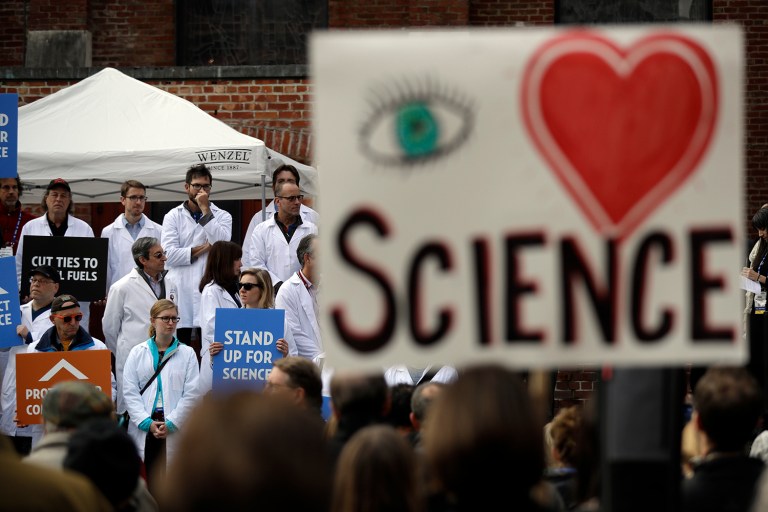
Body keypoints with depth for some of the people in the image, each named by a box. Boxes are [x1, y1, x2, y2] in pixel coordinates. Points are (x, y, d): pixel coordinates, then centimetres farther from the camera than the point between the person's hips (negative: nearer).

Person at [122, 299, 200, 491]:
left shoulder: (187, 354, 8)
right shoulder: (138, 353, 10)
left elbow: (191, 394, 0)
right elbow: (129, 392, 2)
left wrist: (170, 423, -10)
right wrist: (147, 422, -10)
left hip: (174, 429, -1)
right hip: (143, 428, 1)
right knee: (147, 482, 0)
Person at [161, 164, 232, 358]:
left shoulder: (222, 216, 12)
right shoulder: (173, 217, 9)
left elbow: (221, 243, -9)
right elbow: (169, 255, -3)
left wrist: (205, 211, -6)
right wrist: (202, 249, -4)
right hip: (181, 293, 0)